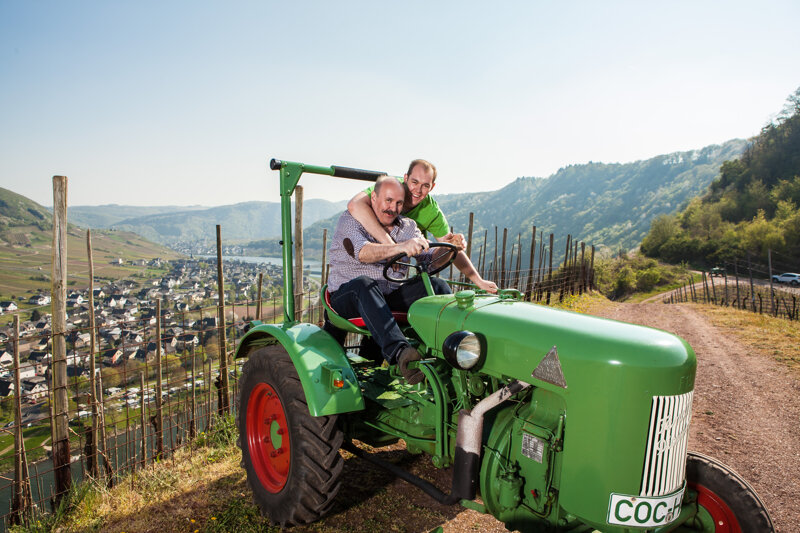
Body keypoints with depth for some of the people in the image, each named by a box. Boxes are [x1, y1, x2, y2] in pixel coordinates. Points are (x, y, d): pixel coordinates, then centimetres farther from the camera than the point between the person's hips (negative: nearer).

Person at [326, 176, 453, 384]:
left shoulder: (407, 226, 12)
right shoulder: (350, 221, -6)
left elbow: (430, 259, 4)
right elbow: (362, 252, -27)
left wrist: (448, 249, -18)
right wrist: (400, 247, -44)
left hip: (389, 297, 5)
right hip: (347, 296, -5)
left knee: (437, 285, -15)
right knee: (363, 284, -39)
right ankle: (399, 351, -55)